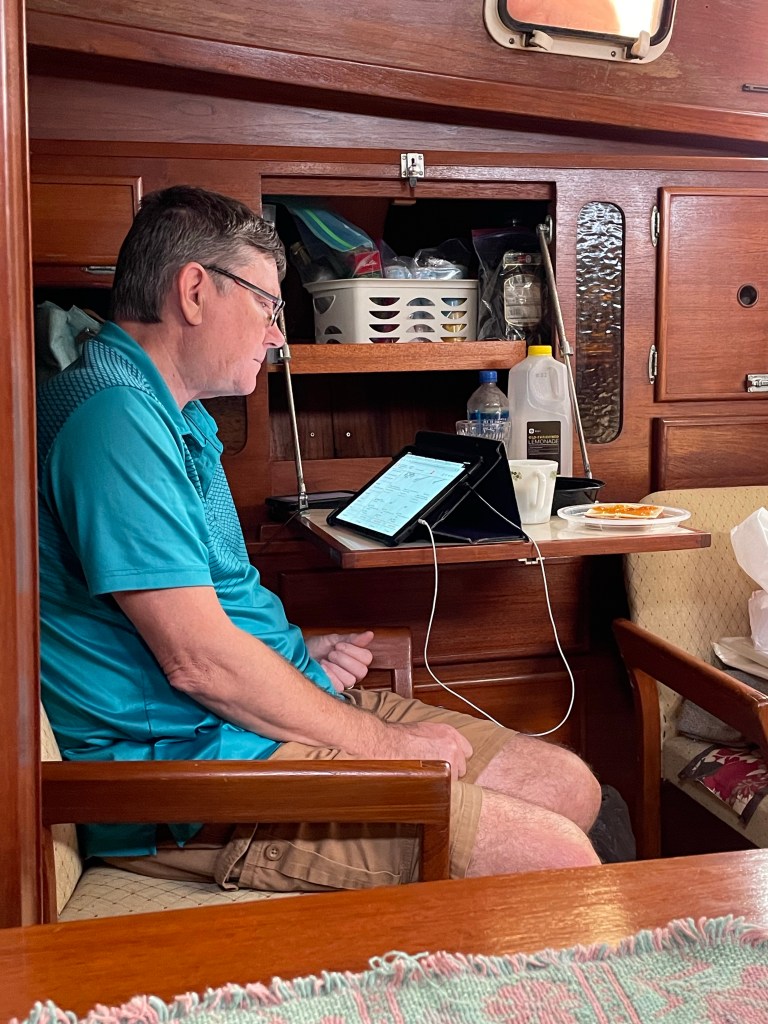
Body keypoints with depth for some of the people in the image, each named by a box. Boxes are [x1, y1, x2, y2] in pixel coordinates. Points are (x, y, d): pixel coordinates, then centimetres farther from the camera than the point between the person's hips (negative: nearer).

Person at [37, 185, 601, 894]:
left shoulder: (177, 416, 17)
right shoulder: (114, 415, -18)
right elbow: (198, 661, -23)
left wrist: (302, 655, 5)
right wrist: (388, 744, -13)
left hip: (262, 712, 11)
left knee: (569, 785, 9)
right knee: (560, 861, -16)